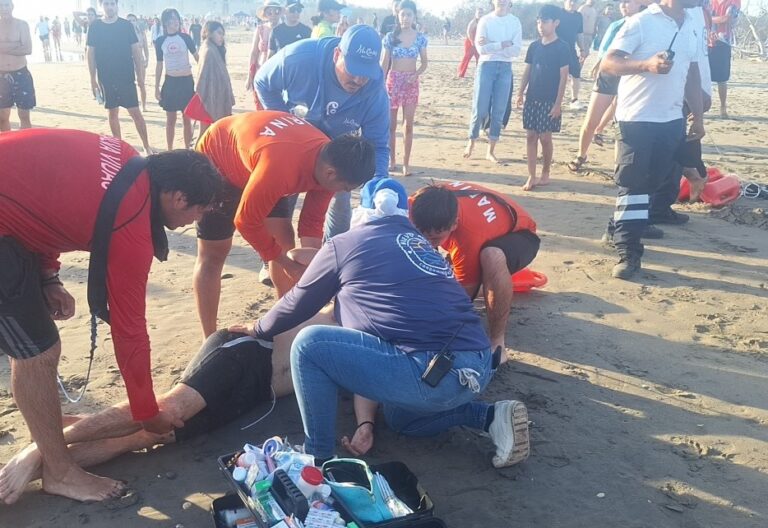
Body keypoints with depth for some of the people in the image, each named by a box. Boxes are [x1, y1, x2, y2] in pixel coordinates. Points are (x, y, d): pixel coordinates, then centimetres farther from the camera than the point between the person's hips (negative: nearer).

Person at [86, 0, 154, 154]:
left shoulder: (126, 25, -2)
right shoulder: (95, 26, 0)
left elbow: (136, 50, 1)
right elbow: (90, 53, 3)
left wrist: (140, 74, -2)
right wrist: (93, 79, 1)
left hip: (126, 76, -2)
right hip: (106, 78, 2)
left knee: (135, 112, -3)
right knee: (112, 112, 10)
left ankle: (146, 146, 5)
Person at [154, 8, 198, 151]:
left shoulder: (185, 38, -2)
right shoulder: (160, 41, 1)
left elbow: (197, 57, 4)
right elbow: (159, 65, 6)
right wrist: (156, 87, 5)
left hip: (187, 81, -1)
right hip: (170, 82, 1)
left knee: (187, 118, 3)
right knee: (171, 119, 5)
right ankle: (170, 151, 14)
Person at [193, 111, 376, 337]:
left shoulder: (328, 160, -20)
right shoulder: (279, 168, -44)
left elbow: (312, 221, -8)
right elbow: (246, 221, -29)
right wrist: (283, 259, -19)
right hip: (216, 163, -7)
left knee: (285, 242, 4)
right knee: (213, 254, -4)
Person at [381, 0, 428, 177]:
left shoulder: (420, 37, 2)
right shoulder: (390, 37, 0)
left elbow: (424, 63, 7)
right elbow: (384, 63, 1)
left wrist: (416, 74, -13)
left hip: (411, 82, 0)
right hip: (393, 81, 0)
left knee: (408, 124, 0)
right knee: (391, 124, 5)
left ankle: (406, 163, 5)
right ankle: (391, 159, 17)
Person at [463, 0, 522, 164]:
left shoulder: (515, 22, 5)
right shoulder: (485, 20, 0)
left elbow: (516, 50, -7)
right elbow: (481, 48, -12)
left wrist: (491, 45, -12)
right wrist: (504, 44, -12)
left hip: (505, 68, 2)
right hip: (486, 66, -2)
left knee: (498, 112, 3)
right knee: (480, 110, -2)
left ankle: (491, 151, 12)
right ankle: (471, 143, 20)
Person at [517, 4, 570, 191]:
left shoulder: (561, 47, -7)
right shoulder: (534, 46, 7)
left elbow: (563, 76, -9)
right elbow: (527, 71, 12)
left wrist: (558, 103, -13)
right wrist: (520, 93, 3)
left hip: (549, 101, -5)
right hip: (532, 98, 5)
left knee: (545, 137, -1)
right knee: (531, 136, 4)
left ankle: (545, 173, 18)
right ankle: (531, 176, 9)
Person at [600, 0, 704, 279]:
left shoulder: (692, 26, 13)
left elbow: (692, 73, 20)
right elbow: (607, 63, -14)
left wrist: (697, 117, 17)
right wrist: (646, 64, -29)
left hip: (672, 119, 7)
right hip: (637, 118, -7)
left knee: (651, 182, 10)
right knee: (632, 183, -5)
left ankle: (619, 230, 27)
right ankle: (628, 251, -1)